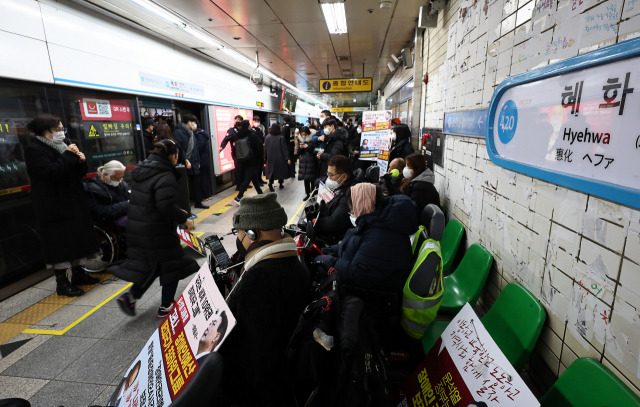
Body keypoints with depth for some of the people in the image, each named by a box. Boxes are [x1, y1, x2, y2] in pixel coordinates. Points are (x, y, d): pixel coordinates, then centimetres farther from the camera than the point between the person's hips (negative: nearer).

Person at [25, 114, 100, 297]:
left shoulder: (60, 147, 15)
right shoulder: (34, 150, -9)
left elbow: (79, 174, 14)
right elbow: (51, 172, -25)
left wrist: (81, 161, -6)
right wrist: (68, 155, -18)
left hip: (73, 203, 8)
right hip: (54, 207, -8)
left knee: (78, 238, 12)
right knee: (60, 242, -4)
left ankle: (78, 273, 25)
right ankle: (61, 283, 6)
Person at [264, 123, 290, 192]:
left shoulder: (267, 138, -3)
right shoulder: (281, 138, -12)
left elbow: (265, 149, 4)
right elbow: (285, 149, -12)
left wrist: (265, 158, 12)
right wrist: (287, 158, -8)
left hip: (270, 158, 2)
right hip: (280, 158, -2)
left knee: (271, 171, 8)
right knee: (281, 170, 14)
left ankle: (270, 184, -5)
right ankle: (281, 184, 21)